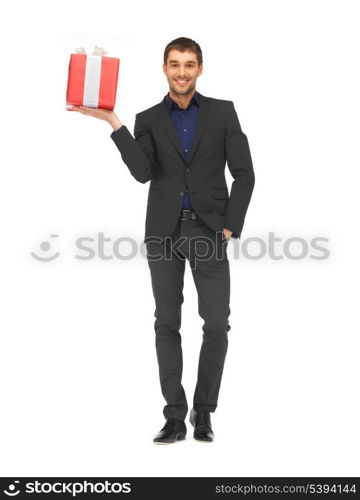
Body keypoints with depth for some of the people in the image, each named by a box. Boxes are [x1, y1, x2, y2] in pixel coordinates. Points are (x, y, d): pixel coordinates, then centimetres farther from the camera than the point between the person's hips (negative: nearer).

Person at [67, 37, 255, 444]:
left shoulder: (223, 112, 5)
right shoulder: (148, 120, 7)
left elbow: (244, 173, 3)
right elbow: (142, 172, -10)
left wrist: (231, 227, -6)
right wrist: (112, 122, -16)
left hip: (209, 230, -1)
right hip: (164, 231, 1)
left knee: (217, 325, -6)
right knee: (167, 324, 3)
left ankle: (203, 412, 11)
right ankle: (175, 418, 10)